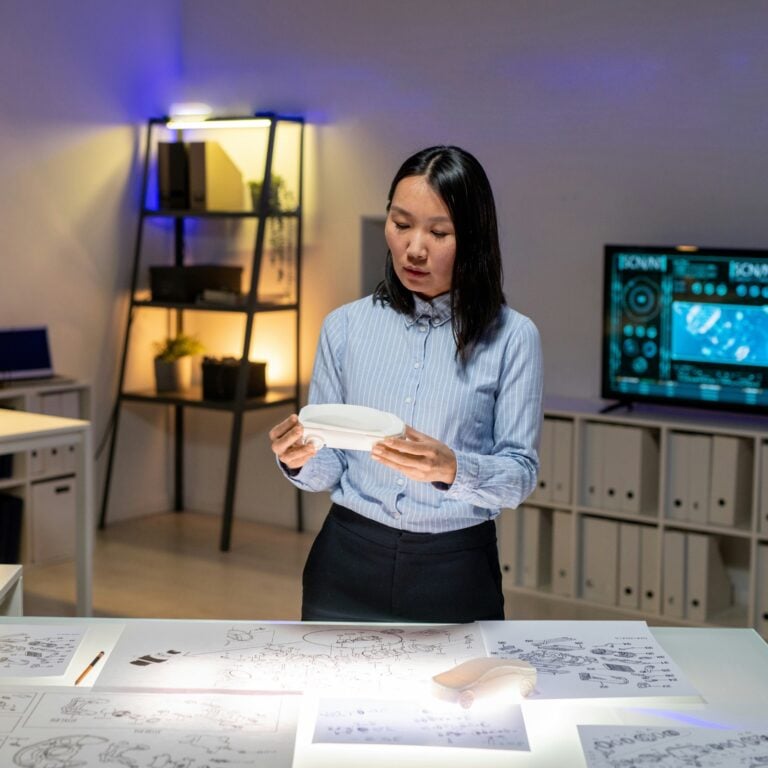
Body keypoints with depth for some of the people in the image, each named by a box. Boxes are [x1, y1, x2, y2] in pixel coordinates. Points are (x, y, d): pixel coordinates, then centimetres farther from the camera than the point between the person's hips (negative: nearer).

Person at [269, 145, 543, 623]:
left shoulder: (512, 337, -6)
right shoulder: (346, 326, 1)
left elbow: (521, 475, -8)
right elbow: (329, 472, 4)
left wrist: (451, 470, -27)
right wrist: (300, 461, -18)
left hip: (456, 572, -2)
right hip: (349, 565, 2)